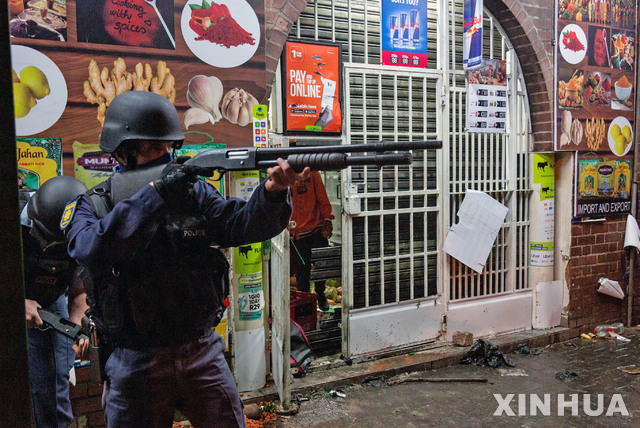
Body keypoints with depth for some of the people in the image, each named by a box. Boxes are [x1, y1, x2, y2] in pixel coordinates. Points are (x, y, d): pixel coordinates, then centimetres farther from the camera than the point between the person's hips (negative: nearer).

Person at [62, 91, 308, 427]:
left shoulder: (193, 192, 2)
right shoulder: (89, 206, -3)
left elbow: (242, 223, -11)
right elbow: (93, 249, -25)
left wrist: (272, 191, -31)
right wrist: (155, 192, -28)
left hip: (202, 352, 2)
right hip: (135, 365, -2)